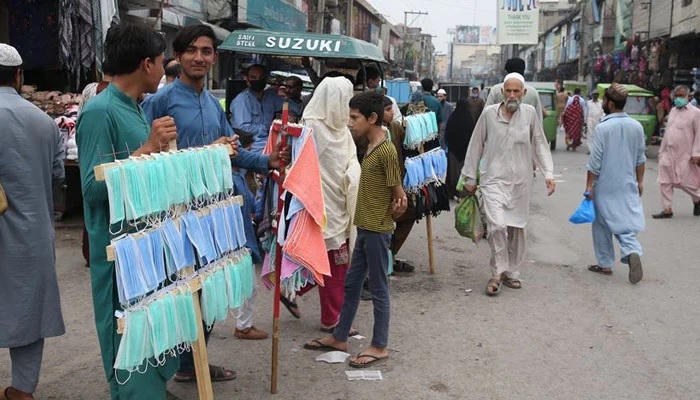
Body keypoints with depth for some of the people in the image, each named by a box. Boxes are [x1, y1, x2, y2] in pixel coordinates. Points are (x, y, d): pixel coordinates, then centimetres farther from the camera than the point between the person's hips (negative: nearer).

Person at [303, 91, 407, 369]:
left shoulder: (386, 151, -19)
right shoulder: (372, 147, 10)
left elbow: (398, 195, -15)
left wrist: (386, 216, -2)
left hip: (377, 230, -10)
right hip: (364, 228, 10)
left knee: (379, 289, 3)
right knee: (351, 284, 16)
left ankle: (380, 347, 15)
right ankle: (339, 338, 28)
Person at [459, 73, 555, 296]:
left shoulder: (530, 113, 1)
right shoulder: (489, 113, -2)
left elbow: (540, 144, 6)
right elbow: (476, 146, 5)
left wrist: (548, 173, -3)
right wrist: (469, 177, 6)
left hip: (521, 181, 2)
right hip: (493, 179, -2)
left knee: (517, 228, 11)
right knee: (497, 225, -16)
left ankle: (512, 272, 27)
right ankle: (497, 273, 0)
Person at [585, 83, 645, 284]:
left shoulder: (602, 128, -14)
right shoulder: (637, 127, 2)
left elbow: (595, 162, -12)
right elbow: (640, 159, 9)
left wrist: (589, 186, -6)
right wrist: (640, 182, 19)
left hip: (605, 186, -4)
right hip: (628, 185, 4)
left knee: (602, 224, 10)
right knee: (626, 222, 8)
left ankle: (605, 264, 18)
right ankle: (632, 252, -18)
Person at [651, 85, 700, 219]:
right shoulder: (673, 111, 12)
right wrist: (662, 150, 14)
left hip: (684, 155, -6)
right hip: (668, 154, 6)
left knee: (685, 182, 0)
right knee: (665, 182, 3)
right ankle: (667, 210, 11)